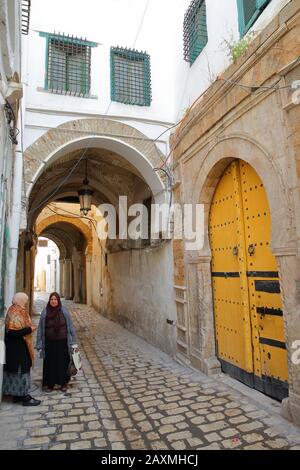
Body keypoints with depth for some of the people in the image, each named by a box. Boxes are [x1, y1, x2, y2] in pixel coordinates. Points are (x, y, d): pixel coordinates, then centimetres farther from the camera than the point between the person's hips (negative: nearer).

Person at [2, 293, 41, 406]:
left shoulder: (16, 311, 9)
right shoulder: (15, 313, -22)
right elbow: (13, 331, -28)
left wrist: (29, 327, 6)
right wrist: (29, 329, -21)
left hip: (17, 347, 10)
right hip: (18, 348, -10)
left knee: (16, 370, 16)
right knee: (21, 370, -1)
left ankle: (17, 395, 27)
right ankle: (25, 397, 10)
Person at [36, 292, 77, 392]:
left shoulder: (64, 311, -7)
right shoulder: (45, 312, -6)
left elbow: (70, 327, -3)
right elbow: (40, 329, 0)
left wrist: (73, 342, -3)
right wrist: (39, 345, 1)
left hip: (62, 342, 0)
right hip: (49, 343, 0)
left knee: (63, 362, 9)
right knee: (50, 363, 9)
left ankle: (63, 383, 27)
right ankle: (49, 384, 28)